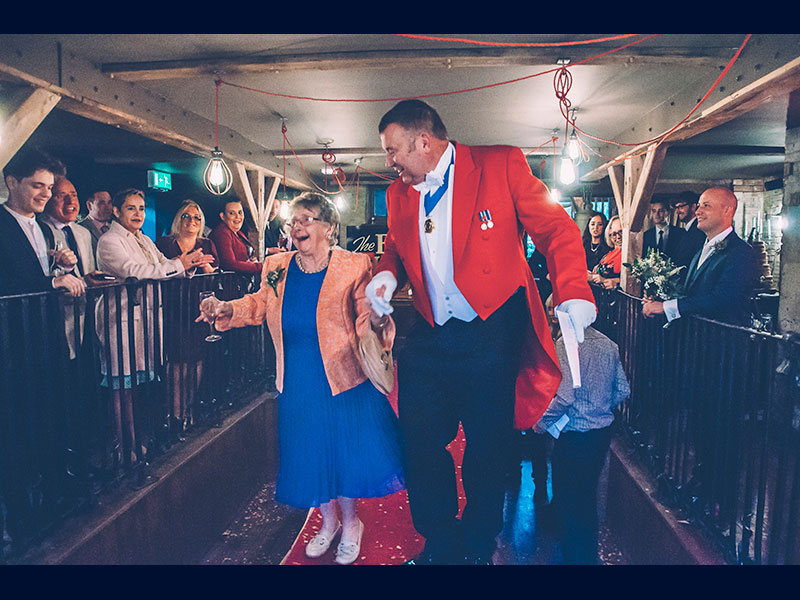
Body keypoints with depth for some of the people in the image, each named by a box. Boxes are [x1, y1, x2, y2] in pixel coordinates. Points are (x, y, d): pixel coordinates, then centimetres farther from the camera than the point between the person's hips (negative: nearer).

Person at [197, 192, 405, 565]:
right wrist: (226, 309, 1)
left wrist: (375, 318, -34)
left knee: (345, 450, 8)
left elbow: (364, 321, -11)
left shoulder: (354, 266, -10)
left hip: (343, 378, -4)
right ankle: (328, 523, 42)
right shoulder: (276, 267, 2)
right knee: (310, 454, 15)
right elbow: (259, 306, 17)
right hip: (298, 384, 4)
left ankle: (350, 525, 36)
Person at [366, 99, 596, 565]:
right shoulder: (399, 194, 11)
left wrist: (573, 294, -22)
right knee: (421, 444, 8)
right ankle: (440, 545, 32)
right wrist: (387, 275, 1)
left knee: (488, 449, 7)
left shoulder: (502, 164, -5)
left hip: (493, 336, -4)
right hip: (429, 339, 5)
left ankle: (478, 547, 34)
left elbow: (556, 229, -7)